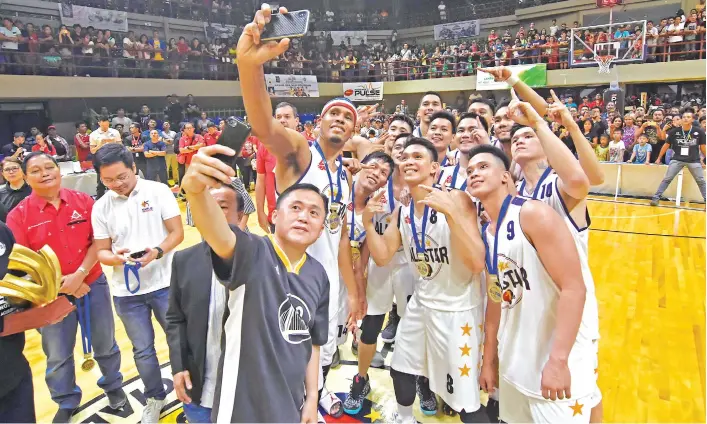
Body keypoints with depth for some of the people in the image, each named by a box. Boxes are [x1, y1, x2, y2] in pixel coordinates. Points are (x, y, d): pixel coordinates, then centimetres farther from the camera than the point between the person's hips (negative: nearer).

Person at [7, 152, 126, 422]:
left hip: (93, 284, 1)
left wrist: (80, 274, -16)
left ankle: (113, 386, 39)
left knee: (105, 344, 15)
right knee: (58, 355, 13)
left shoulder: (83, 201, -4)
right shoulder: (19, 215, -8)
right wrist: (59, 283, -15)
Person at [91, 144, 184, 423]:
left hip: (164, 284, -2)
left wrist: (157, 252, -25)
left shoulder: (158, 191, -8)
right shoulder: (101, 207, -1)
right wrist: (116, 257, -20)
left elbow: (177, 233, -7)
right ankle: (154, 397, 37)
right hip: (126, 292, 2)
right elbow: (101, 251, 3)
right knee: (142, 350, 15)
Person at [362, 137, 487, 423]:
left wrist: (450, 212, -38)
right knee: (401, 369, 22)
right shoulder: (402, 212, 1)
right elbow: (383, 257, 6)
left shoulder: (456, 199, -20)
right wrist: (368, 222, -9)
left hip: (458, 308, -7)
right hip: (422, 303, 7)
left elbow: (477, 263, -28)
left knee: (463, 391, 1)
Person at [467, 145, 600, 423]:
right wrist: (489, 359, 16)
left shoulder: (534, 214, -16)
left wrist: (558, 361, -25)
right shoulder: (486, 233, 7)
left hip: (556, 364, -7)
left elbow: (574, 289, -21)